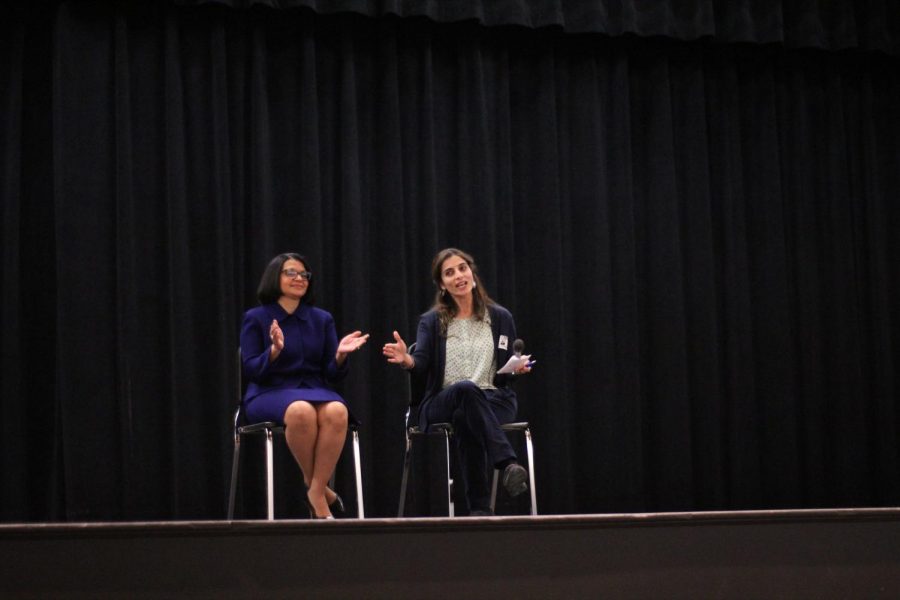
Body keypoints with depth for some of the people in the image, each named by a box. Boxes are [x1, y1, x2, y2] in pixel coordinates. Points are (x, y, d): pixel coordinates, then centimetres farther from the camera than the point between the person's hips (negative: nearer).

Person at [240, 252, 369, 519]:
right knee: (301, 411, -40)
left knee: (336, 411, -35)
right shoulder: (256, 318, 4)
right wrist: (274, 351, -21)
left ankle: (315, 492, -27)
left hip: (315, 389, 3)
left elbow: (333, 374, 9)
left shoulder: (322, 319, 13)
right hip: (270, 393, -3)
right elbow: (251, 371, -3)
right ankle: (320, 489, -20)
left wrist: (340, 355, -12)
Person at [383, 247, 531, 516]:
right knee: (466, 389, -39)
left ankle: (479, 508, -40)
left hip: (493, 402, 0)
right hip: (441, 405, 0)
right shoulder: (431, 322, 12)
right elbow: (422, 366, -6)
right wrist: (408, 360, -30)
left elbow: (505, 375, 12)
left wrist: (516, 370, -12)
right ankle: (509, 464, -49)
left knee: (465, 417, -39)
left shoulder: (500, 318, 13)